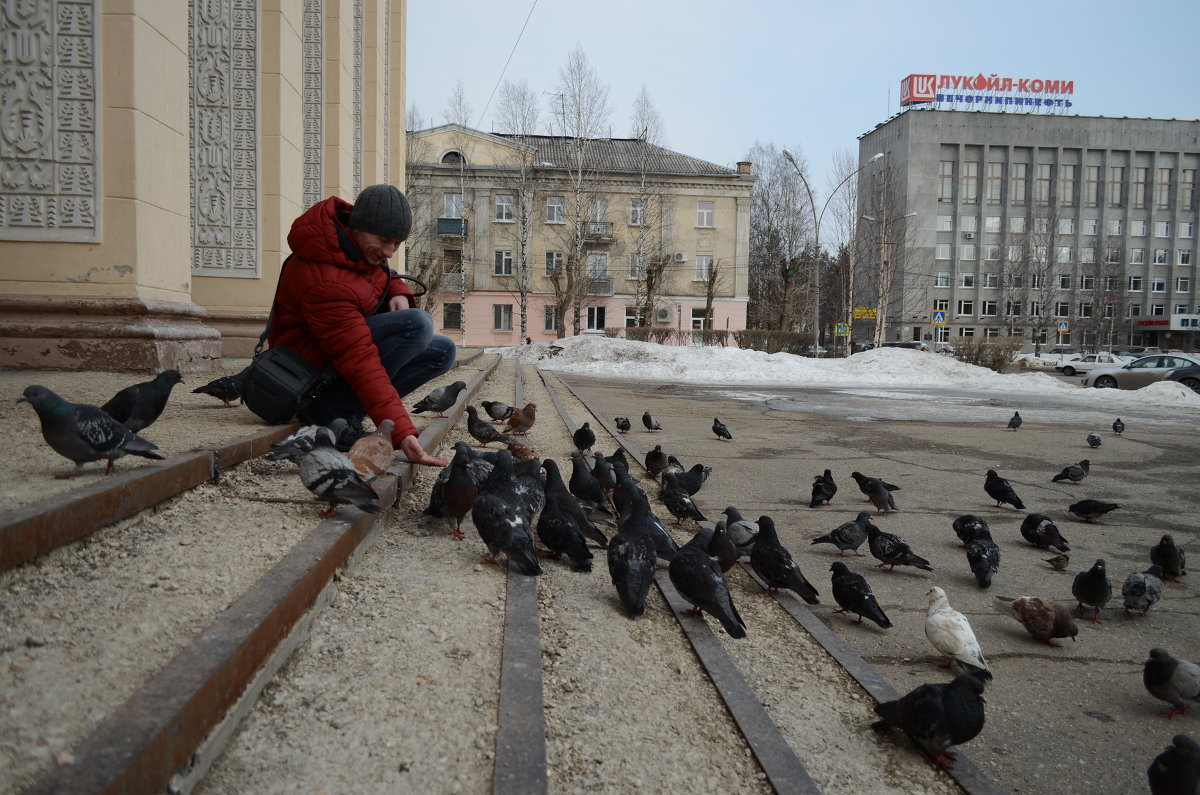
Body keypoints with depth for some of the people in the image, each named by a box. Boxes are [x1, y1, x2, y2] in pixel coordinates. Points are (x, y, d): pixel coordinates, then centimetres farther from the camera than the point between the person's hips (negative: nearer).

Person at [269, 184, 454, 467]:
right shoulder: (326, 283, -33)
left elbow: (381, 276, 15)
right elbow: (361, 363, -38)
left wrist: (398, 292, -11)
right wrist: (401, 433, -42)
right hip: (315, 360, -10)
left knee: (443, 352, -1)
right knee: (418, 324, -29)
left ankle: (333, 407, -5)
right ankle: (334, 410, -18)